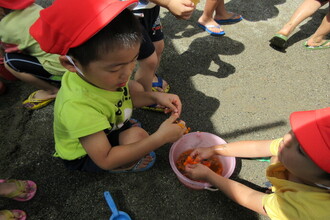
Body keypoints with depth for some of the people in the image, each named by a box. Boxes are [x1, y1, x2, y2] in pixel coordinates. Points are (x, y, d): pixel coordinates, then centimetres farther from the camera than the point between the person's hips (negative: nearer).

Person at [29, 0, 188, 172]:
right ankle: (120, 167, 2)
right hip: (83, 156, -6)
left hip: (106, 126, 7)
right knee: (137, 136, -30)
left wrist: (154, 97, -22)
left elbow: (125, 96, -4)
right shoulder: (77, 107, -44)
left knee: (136, 87, 7)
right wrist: (159, 138, -43)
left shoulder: (101, 74, -24)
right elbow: (105, 160, -39)